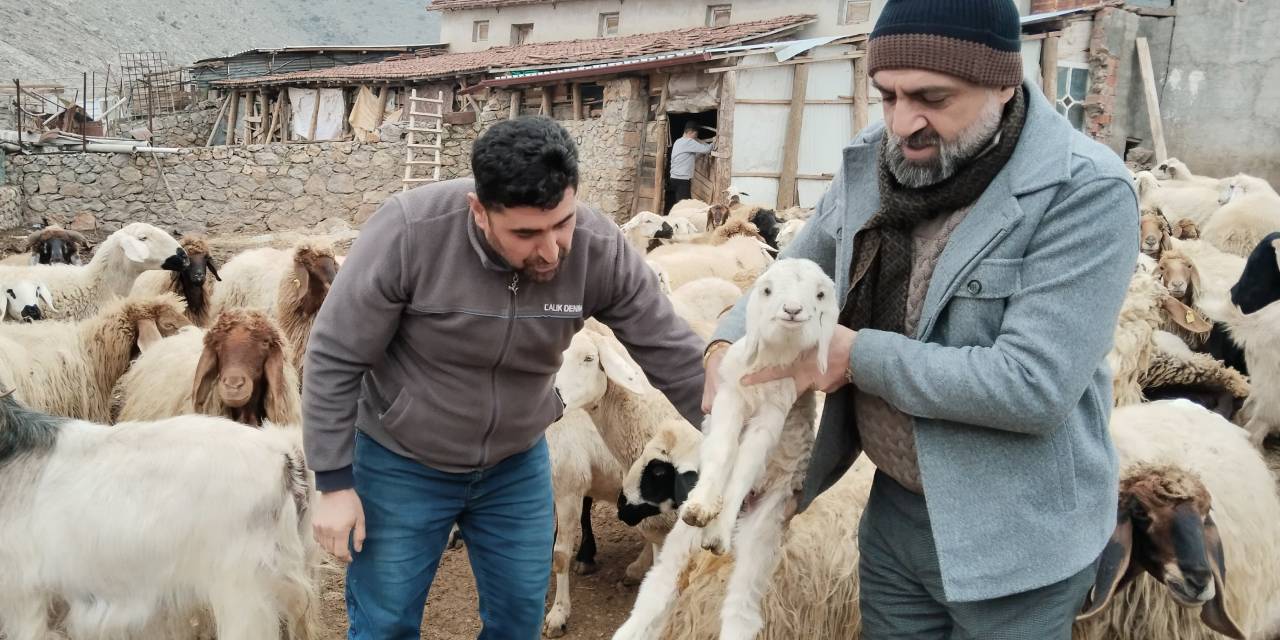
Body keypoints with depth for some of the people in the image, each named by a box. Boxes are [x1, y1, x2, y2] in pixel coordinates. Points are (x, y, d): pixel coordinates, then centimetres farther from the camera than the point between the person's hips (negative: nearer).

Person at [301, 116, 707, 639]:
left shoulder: (600, 249, -21)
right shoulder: (409, 231, -29)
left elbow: (674, 355, -11)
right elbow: (335, 358, -18)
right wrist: (334, 482, -14)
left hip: (518, 464, 3)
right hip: (401, 463, -2)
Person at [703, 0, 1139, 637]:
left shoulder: (1085, 192, -21)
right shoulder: (872, 163, -3)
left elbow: (1035, 385, -28)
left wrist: (860, 354, -23)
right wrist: (729, 342, -6)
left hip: (1013, 539, -5)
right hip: (894, 511, 5)